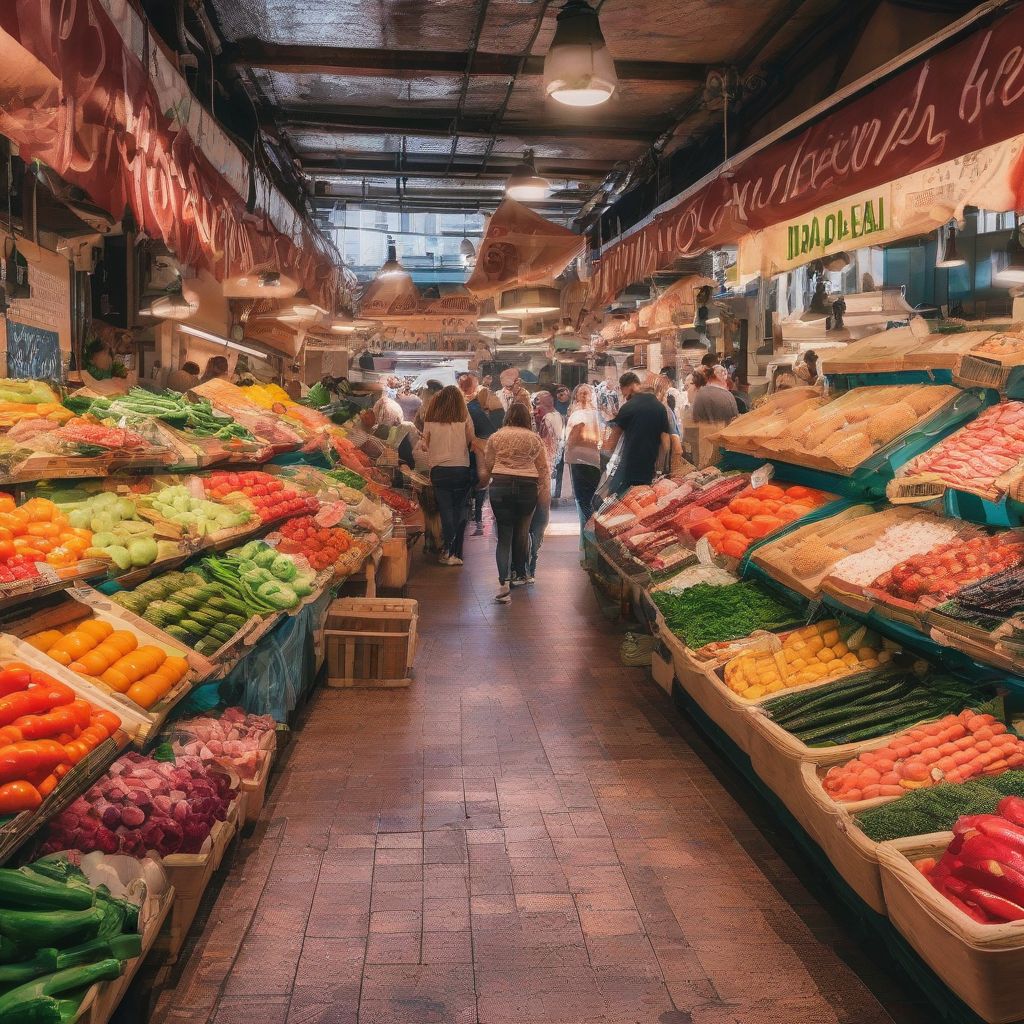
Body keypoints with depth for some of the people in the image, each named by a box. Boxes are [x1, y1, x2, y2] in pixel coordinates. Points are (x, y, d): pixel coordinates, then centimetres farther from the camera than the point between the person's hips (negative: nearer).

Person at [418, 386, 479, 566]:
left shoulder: (430, 419, 2)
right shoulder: (464, 418, -1)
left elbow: (425, 445, 8)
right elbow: (471, 442, 3)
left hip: (439, 470, 0)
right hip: (461, 468, 0)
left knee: (446, 510, 6)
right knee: (459, 510, 8)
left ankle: (448, 549, -5)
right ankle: (456, 553, 6)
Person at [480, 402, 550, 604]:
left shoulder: (495, 437, 6)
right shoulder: (534, 439, 5)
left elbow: (487, 466, 10)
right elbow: (543, 469, 5)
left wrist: (484, 482, 27)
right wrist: (545, 497, 10)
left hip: (500, 487, 0)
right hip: (527, 488, 0)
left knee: (504, 536, 0)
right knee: (522, 532, 16)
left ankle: (504, 582, -15)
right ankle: (519, 573, 32)